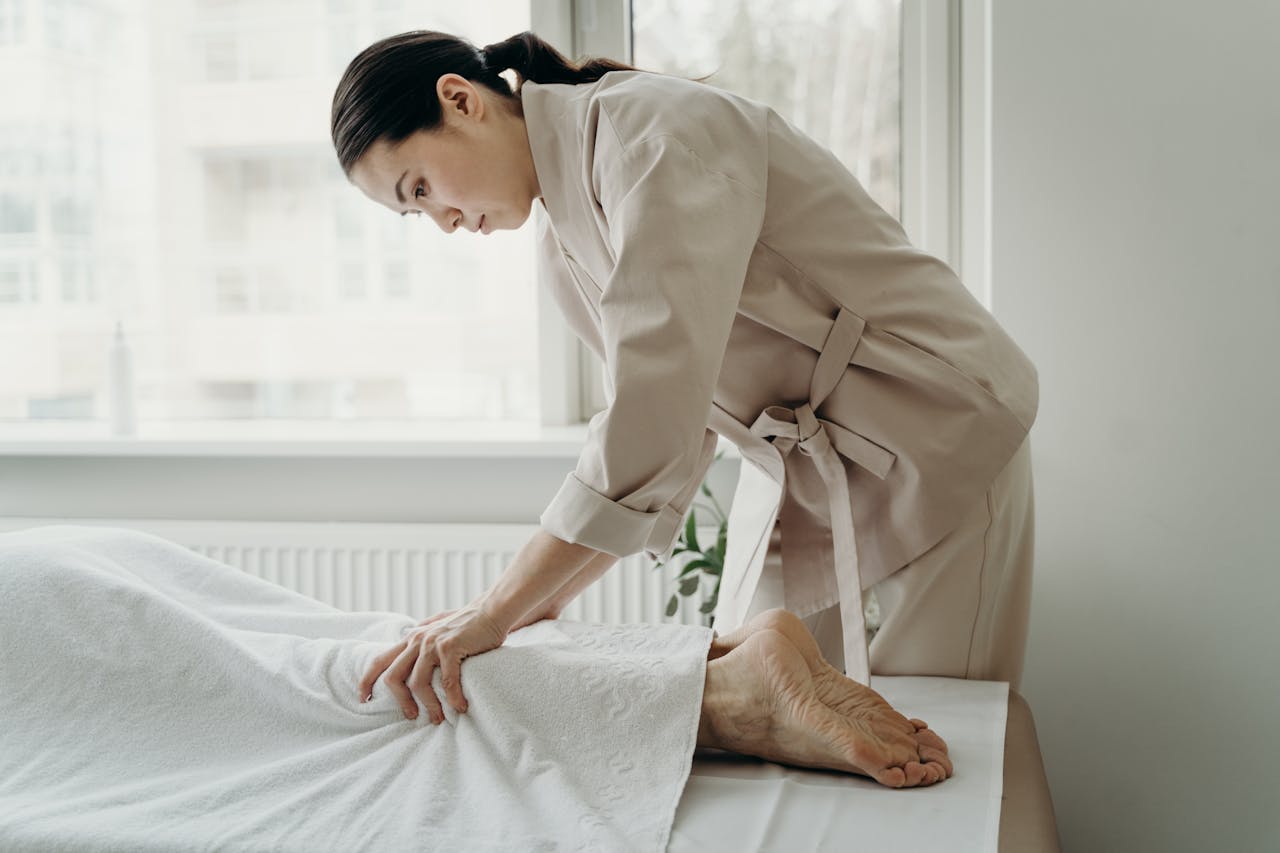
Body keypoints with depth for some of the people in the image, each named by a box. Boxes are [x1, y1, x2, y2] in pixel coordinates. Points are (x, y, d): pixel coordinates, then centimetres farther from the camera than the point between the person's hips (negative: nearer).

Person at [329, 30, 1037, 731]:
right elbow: (666, 422, 6)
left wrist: (498, 611, -29)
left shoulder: (656, 128, -23)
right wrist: (548, 599, -4)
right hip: (796, 464, 8)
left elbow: (655, 413, -32)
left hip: (936, 437, -8)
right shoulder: (562, 249, 5)